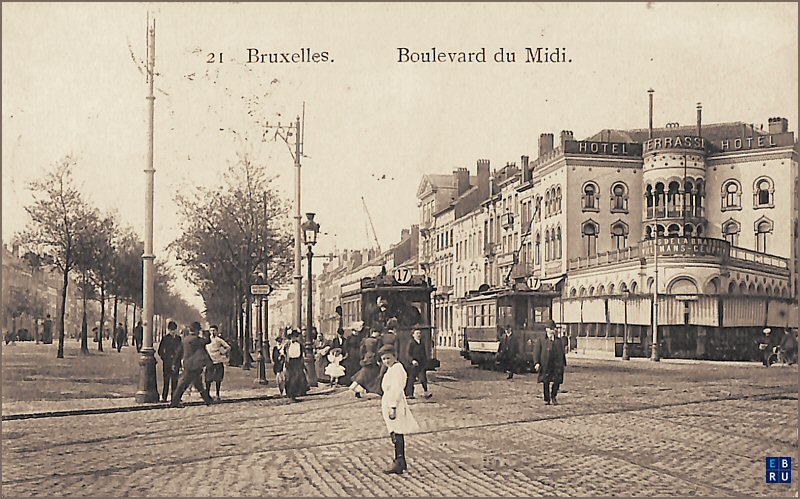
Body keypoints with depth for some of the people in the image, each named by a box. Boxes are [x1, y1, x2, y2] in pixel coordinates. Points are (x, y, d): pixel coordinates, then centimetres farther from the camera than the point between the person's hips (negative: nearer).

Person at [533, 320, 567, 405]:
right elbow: (536, 352, 1)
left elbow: (563, 353, 22)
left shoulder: (559, 341, 18)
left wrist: (563, 364, 15)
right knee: (546, 383, 2)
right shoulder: (541, 341, 7)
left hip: (557, 365, 2)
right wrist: (536, 362, -11)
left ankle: (553, 396, 17)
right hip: (545, 365, -2)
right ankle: (546, 399, 15)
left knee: (557, 381, -6)